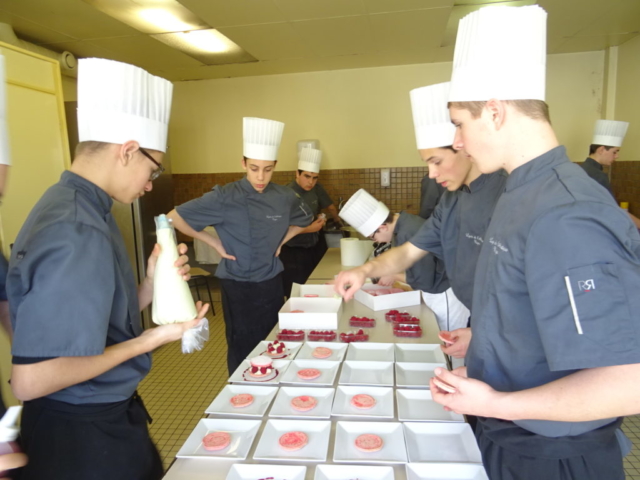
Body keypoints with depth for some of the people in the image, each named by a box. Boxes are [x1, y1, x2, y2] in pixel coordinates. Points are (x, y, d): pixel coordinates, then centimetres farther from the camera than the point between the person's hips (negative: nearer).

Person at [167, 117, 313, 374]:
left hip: (271, 284, 4)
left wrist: (281, 241, 3)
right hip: (238, 286, -4)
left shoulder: (285, 197, -4)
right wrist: (216, 244, -9)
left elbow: (304, 221, 18)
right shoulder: (225, 197, -16)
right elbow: (175, 218, -10)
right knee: (242, 350, 7)